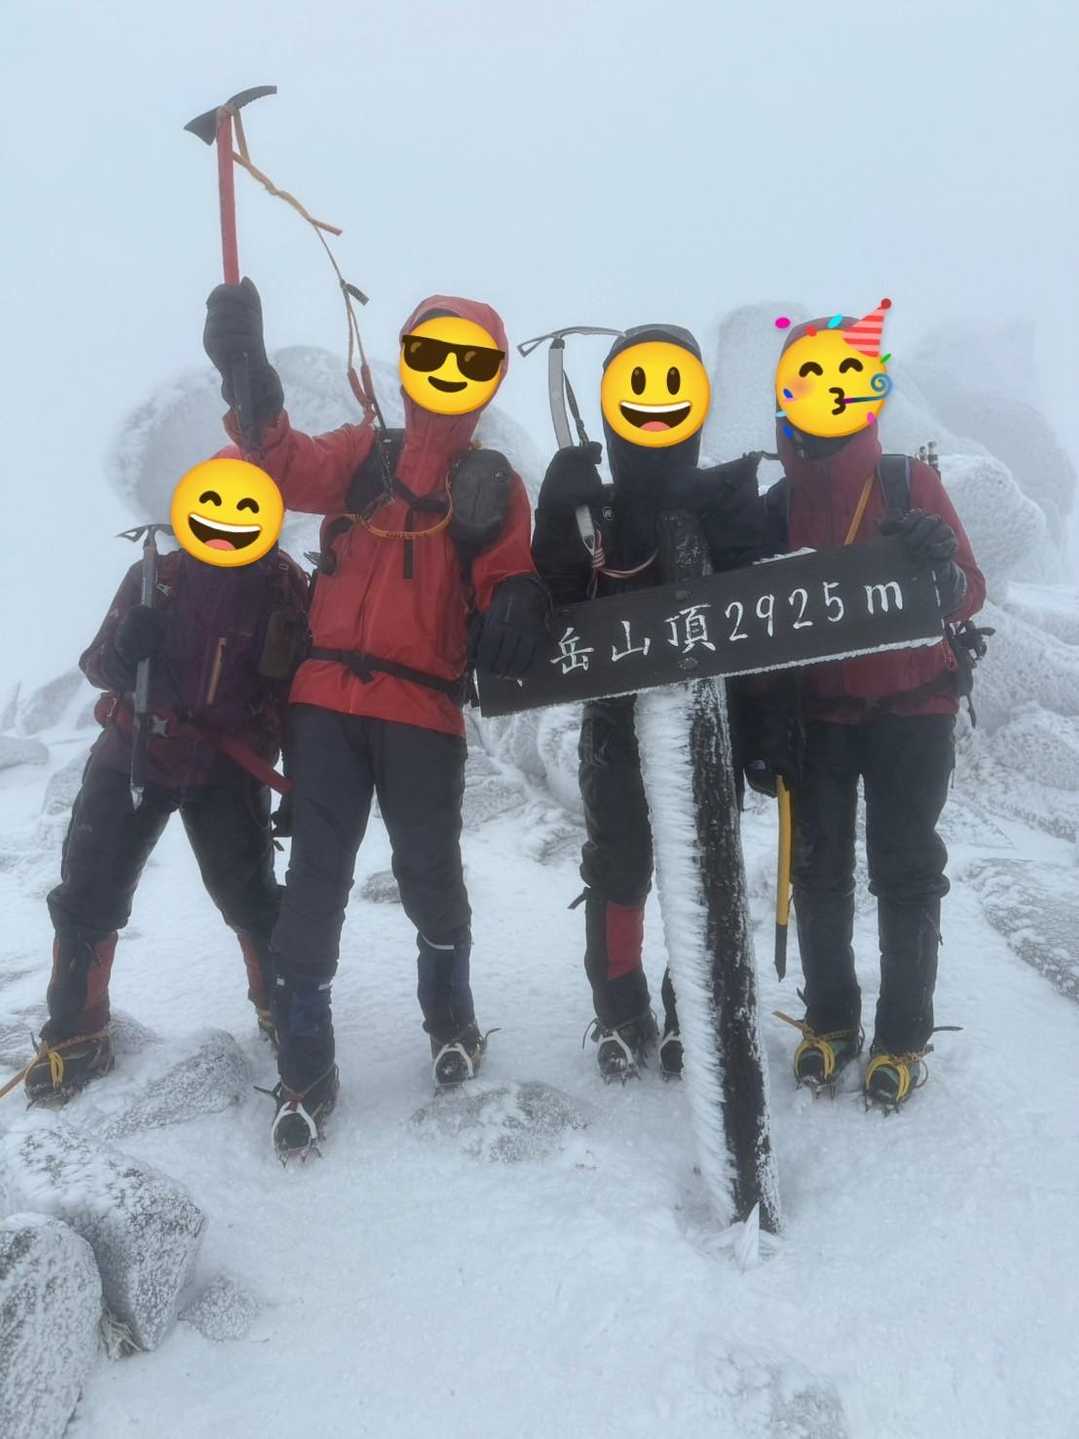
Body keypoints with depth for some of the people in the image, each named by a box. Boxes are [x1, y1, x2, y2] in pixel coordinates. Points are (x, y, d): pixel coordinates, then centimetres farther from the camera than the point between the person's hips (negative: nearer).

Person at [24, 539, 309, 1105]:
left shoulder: (287, 588, -5)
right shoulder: (156, 576, -5)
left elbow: (297, 687, 1)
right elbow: (97, 664, 0)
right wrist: (124, 650, -25)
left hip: (229, 769, -1)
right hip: (135, 755, 1)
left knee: (251, 898, 0)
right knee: (88, 895, 0)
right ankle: (74, 1036, 17)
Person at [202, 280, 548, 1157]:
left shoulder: (494, 486, 11)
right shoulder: (362, 456, 13)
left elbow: (508, 592, 3)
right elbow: (288, 468, -5)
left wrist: (518, 616, -21)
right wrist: (248, 377, -21)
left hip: (425, 707, -1)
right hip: (329, 697, 1)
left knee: (429, 873, 6)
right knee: (316, 877, 1)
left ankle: (451, 1016, 35)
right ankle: (306, 1069, 14)